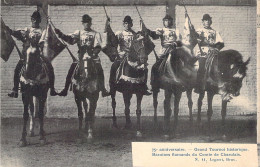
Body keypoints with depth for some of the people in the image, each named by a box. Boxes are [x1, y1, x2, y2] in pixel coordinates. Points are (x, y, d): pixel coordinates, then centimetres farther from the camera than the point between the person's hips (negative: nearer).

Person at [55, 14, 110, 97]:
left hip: (93, 57, -1)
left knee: (99, 70, -14)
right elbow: (69, 39, 1)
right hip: (81, 56, 1)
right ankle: (65, 89, -2)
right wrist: (60, 34, -15)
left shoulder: (96, 34, 8)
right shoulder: (79, 33, 13)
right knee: (71, 70, -10)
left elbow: (98, 47, -1)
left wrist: (94, 53, -22)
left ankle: (103, 90, -4)